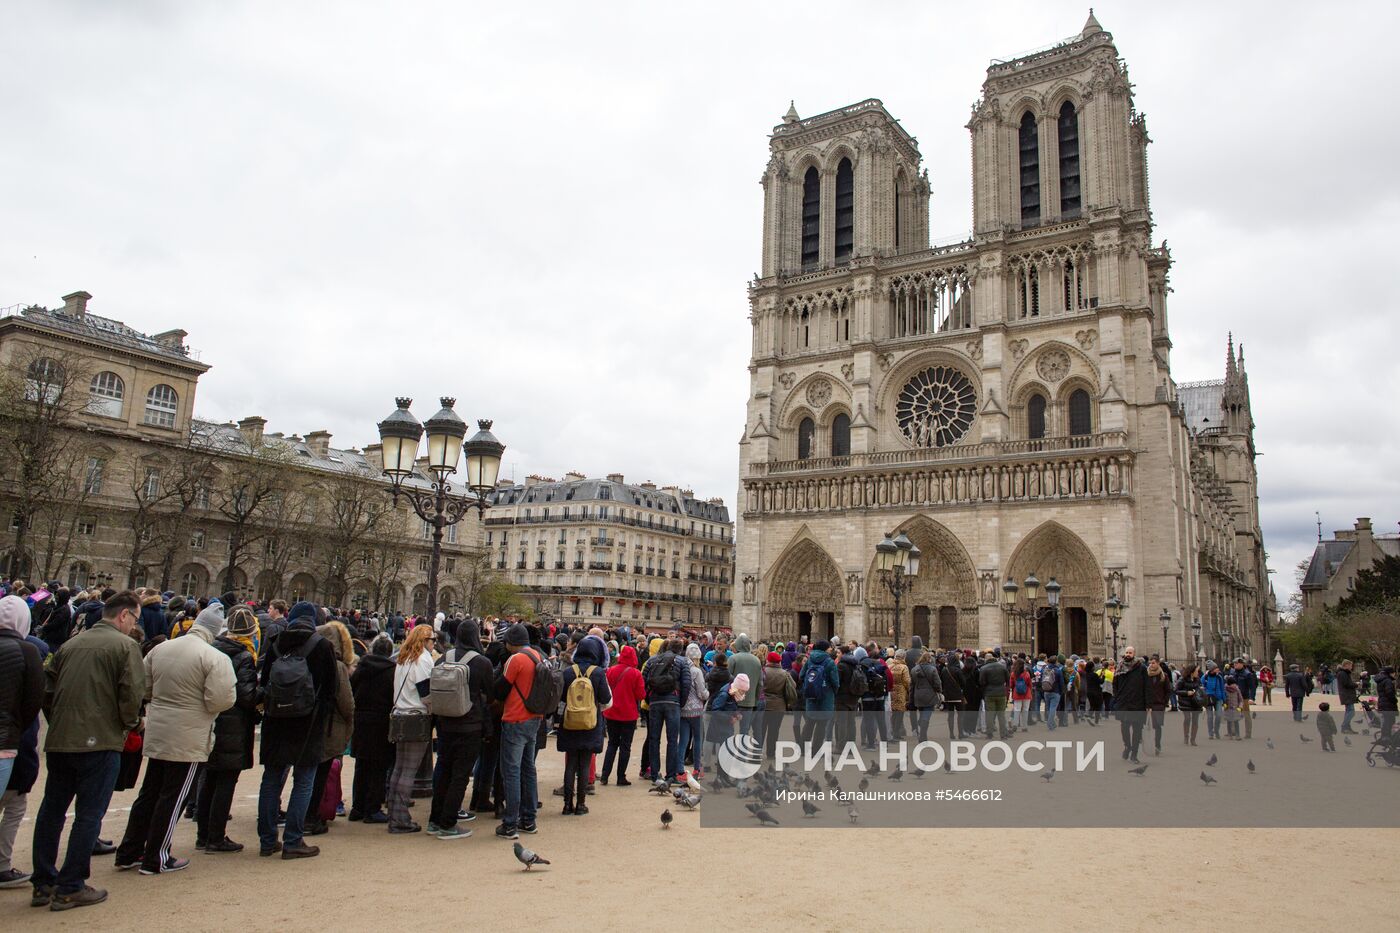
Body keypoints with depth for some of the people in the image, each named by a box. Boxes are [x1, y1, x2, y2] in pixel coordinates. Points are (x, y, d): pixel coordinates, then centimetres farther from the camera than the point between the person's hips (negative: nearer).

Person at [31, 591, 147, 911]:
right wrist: (130, 723, 1)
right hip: (100, 741, -6)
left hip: (58, 741, 6)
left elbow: (47, 690, 12)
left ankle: (43, 884, 24)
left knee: (51, 811, 16)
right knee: (88, 815, 3)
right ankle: (70, 888, 8)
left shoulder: (70, 644, 11)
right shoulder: (125, 645, -9)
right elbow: (132, 694, -17)